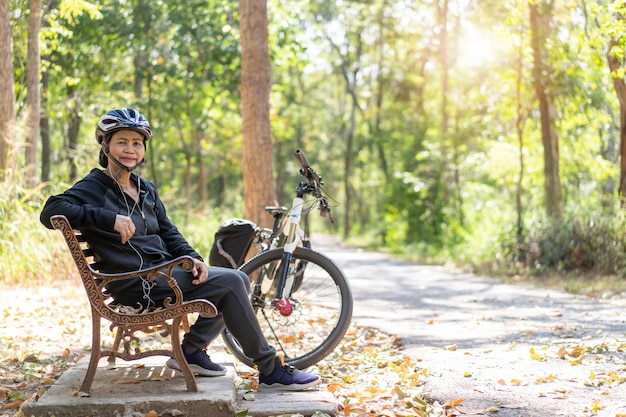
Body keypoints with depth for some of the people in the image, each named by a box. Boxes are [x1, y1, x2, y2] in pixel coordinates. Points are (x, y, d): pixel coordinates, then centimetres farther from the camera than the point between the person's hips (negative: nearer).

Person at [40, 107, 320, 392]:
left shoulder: (146, 190, 17)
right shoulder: (94, 187, -6)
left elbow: (167, 232, 15)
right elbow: (50, 212, -22)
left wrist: (193, 258, -6)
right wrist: (110, 218, -32)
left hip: (163, 271, 8)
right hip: (135, 284, -8)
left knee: (239, 280, -1)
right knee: (229, 282, -18)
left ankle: (191, 350, 5)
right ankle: (271, 372, -12)